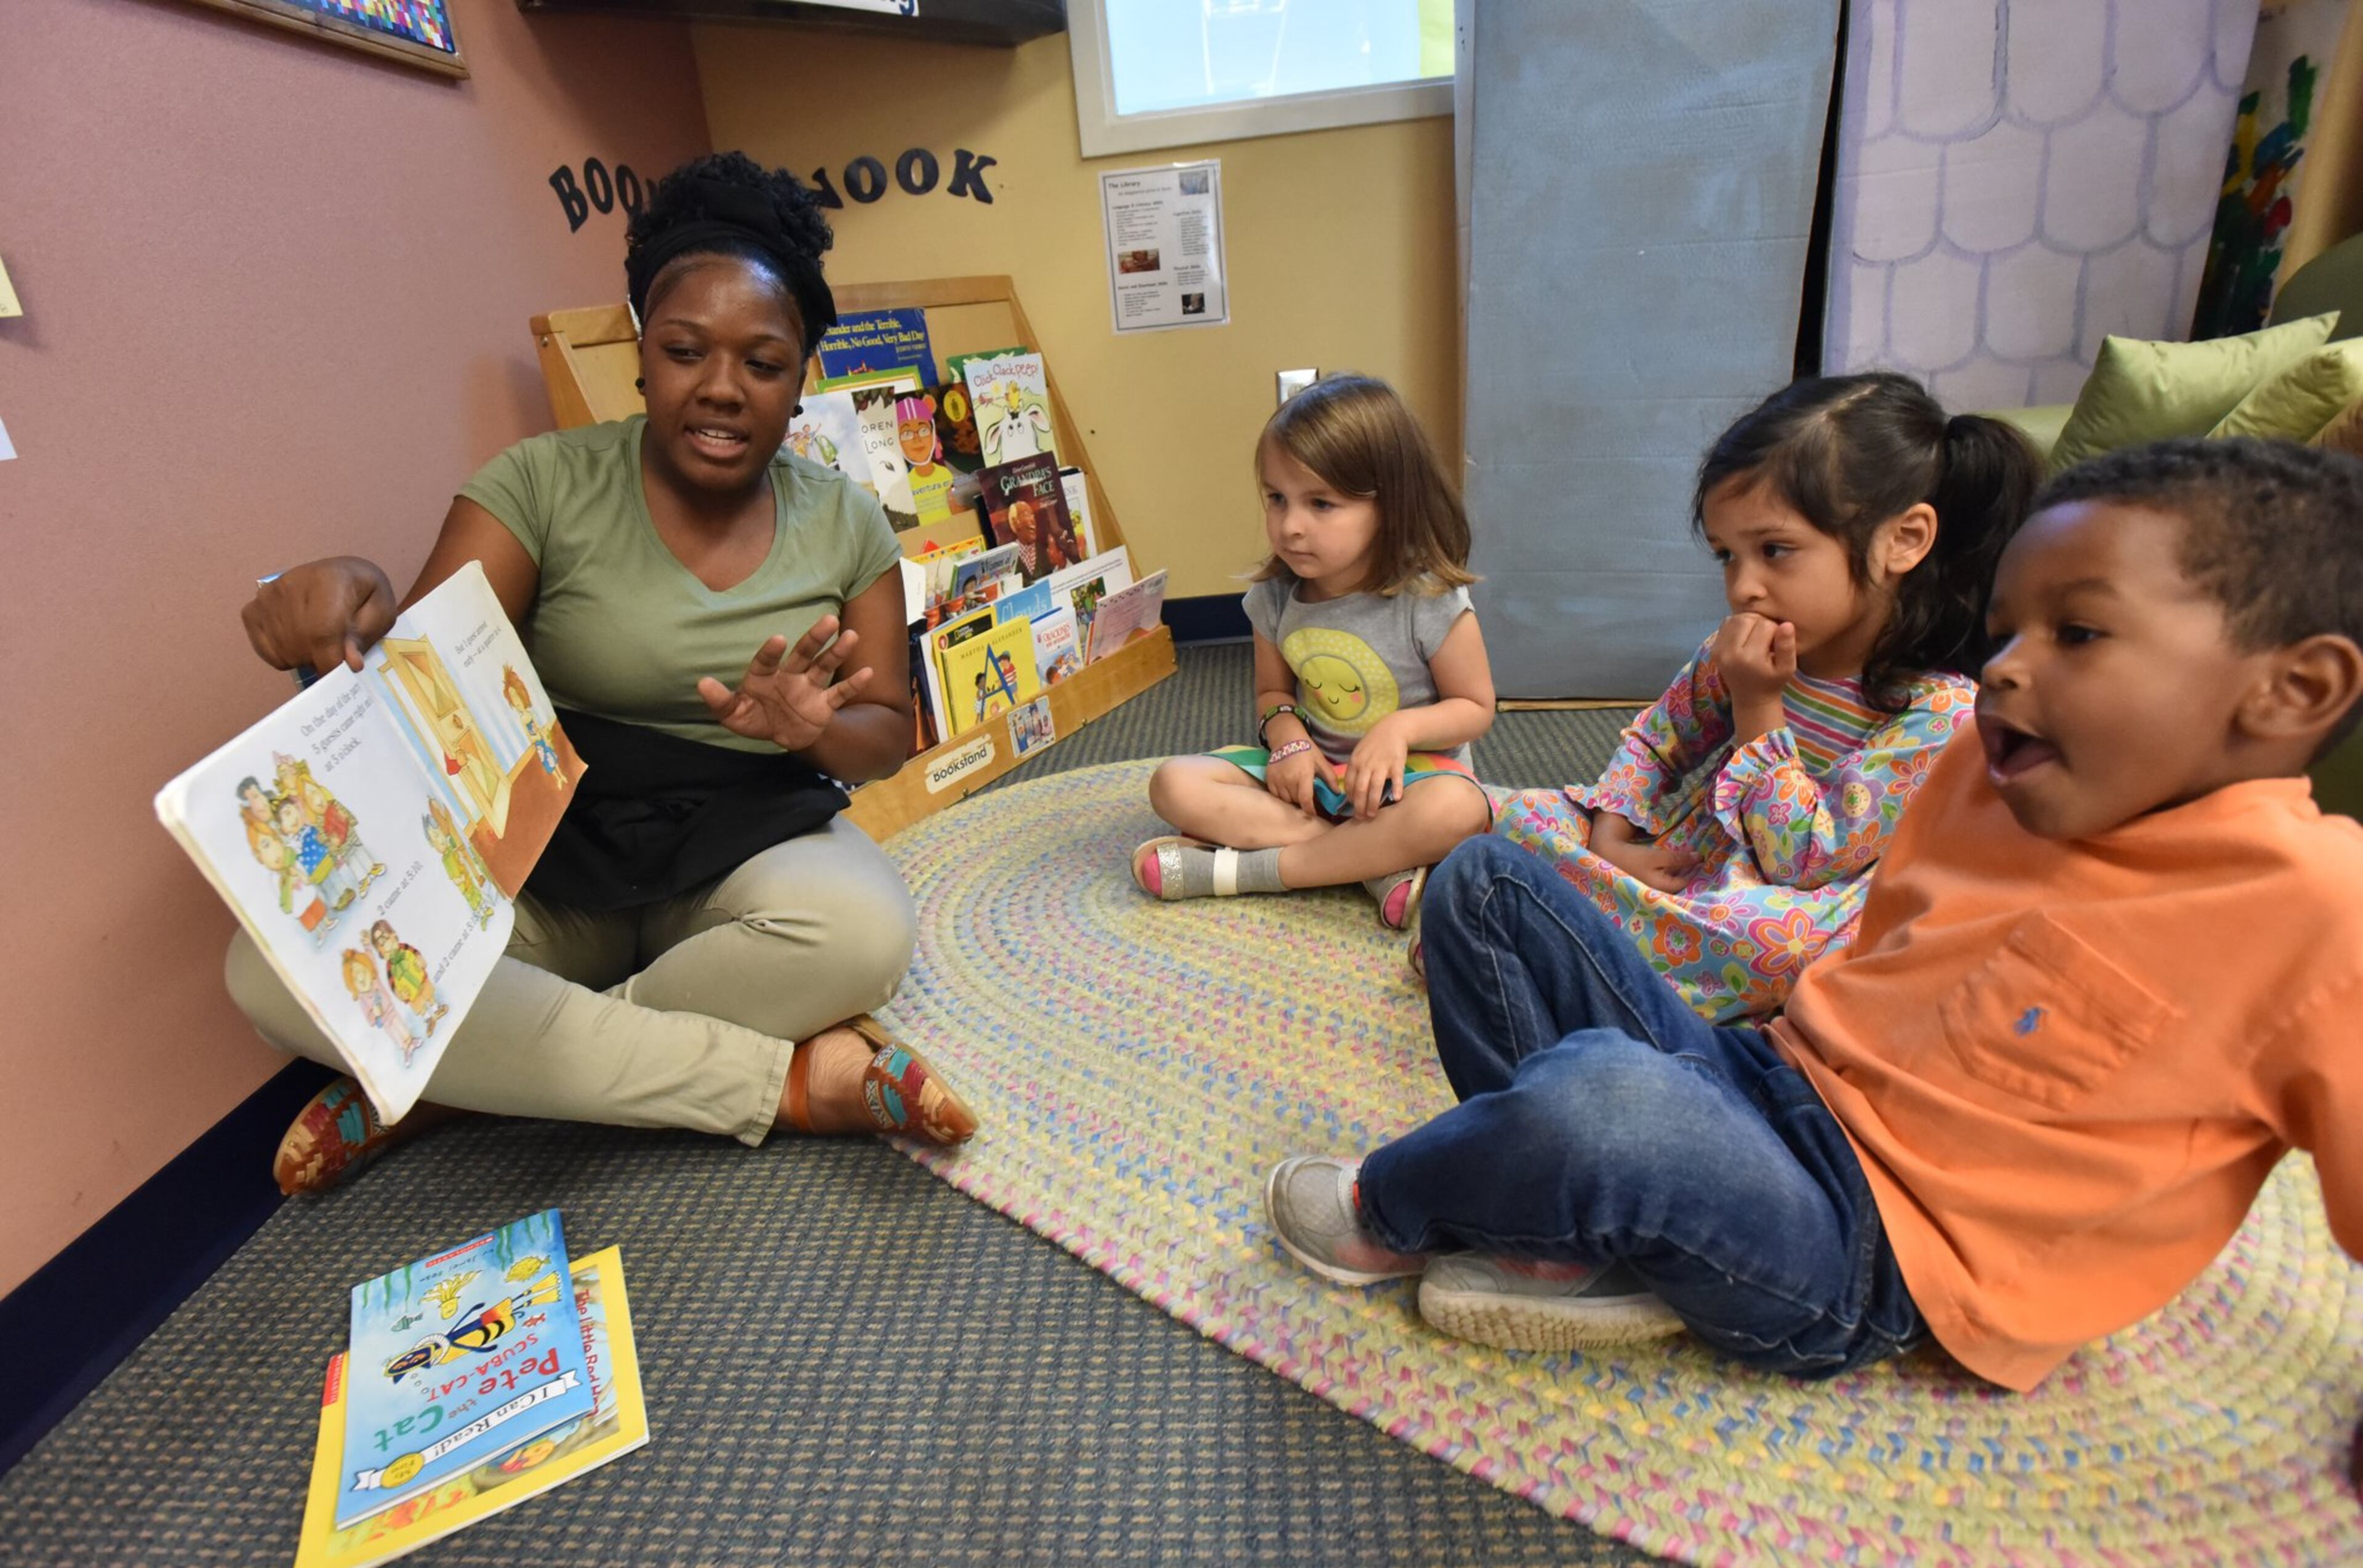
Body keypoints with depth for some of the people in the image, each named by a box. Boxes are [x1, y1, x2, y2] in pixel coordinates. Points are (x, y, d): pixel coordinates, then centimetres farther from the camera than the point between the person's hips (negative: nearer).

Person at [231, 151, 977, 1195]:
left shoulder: (844, 523, 2)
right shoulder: (544, 484, -3)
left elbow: (887, 734, 3)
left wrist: (818, 730, -20)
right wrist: (351, 609, -32)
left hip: (747, 845, 1)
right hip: (550, 851, 0)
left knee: (865, 930, -33)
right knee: (278, 968, -26)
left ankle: (453, 1080, -15)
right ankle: (790, 1079, -25)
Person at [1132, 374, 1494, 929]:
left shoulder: (1430, 601, -16)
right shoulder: (1275, 597, -3)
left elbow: (1475, 707, -6)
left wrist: (1401, 727, -24)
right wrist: (1287, 735, -13)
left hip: (1403, 770, -4)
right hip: (1310, 769, 4)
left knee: (1454, 809, -39)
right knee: (1175, 786, -18)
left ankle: (1238, 870, -29)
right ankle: (1376, 861, -24)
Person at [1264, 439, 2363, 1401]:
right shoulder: (1985, 763, 3)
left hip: (1871, 1262, -7)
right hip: (1759, 1078, 8)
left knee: (1601, 1093, -40)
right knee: (1484, 880, 3)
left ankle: (1384, 1215, -5)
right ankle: (1571, 1236, -6)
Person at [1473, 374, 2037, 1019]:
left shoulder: (1939, 715, -21)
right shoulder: (1742, 647, -4)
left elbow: (1802, 863, -21)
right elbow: (1650, 743, 7)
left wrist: (1757, 706, -24)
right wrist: (1610, 842, -11)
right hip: (1671, 856, 5)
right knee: (1525, 814, -6)